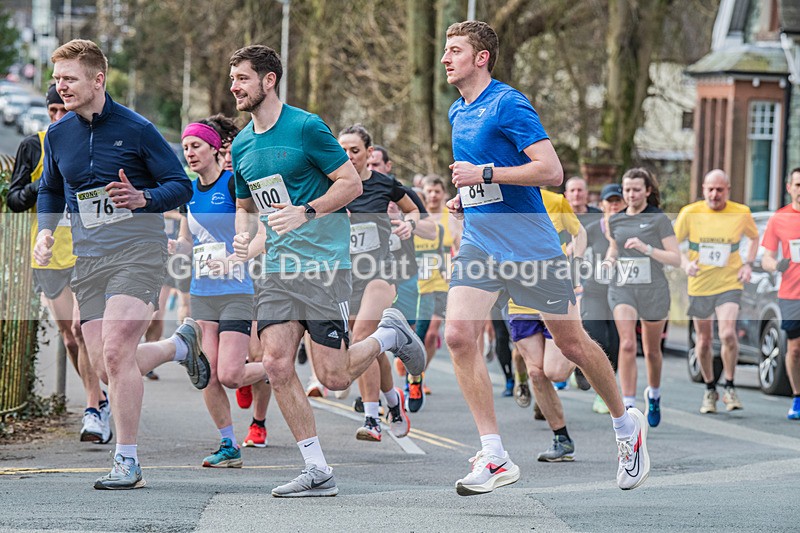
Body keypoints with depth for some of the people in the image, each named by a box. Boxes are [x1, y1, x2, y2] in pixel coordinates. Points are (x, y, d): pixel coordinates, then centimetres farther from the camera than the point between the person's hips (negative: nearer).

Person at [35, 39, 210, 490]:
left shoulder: (136, 129, -7)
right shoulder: (57, 135, 8)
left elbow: (182, 186, -2)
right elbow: (51, 191, 25)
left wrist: (143, 198, -21)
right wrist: (45, 232, 6)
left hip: (138, 252, -6)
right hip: (88, 262, 6)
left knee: (116, 354, -20)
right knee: (106, 368, 0)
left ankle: (128, 462, -10)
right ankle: (182, 344, 29)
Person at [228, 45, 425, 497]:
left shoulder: (306, 127, -8)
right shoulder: (241, 146, 13)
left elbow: (352, 182, -7)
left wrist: (307, 212, -19)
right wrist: (243, 234, 4)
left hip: (324, 261, -6)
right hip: (278, 268, 6)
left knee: (333, 377, -8)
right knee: (277, 365, -9)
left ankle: (391, 334, 24)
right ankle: (318, 472, -1)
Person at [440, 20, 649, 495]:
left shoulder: (508, 104, -12)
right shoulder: (457, 113, 13)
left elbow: (551, 171, -20)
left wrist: (484, 175, -21)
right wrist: (465, 197, 13)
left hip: (532, 246, -6)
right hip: (479, 246, 7)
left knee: (572, 342, 4)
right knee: (459, 335, -14)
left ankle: (626, 423, 30)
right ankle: (494, 457, -10)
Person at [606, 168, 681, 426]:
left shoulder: (659, 219, -4)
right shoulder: (615, 221, 9)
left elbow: (676, 258, -8)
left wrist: (646, 248, -21)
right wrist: (608, 261, 3)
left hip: (653, 289, -2)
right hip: (622, 289, 2)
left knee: (652, 350, 12)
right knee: (627, 345, -18)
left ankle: (653, 394, 40)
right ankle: (628, 406, -21)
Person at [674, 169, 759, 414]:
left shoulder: (741, 213, -3)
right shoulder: (690, 213, -5)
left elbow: (755, 237, 16)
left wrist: (748, 264, 1)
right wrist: (685, 263, -16)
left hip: (729, 284, -1)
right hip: (699, 285, 1)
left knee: (728, 334, -20)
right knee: (704, 341, 9)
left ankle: (729, 387, -2)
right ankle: (710, 389, 29)